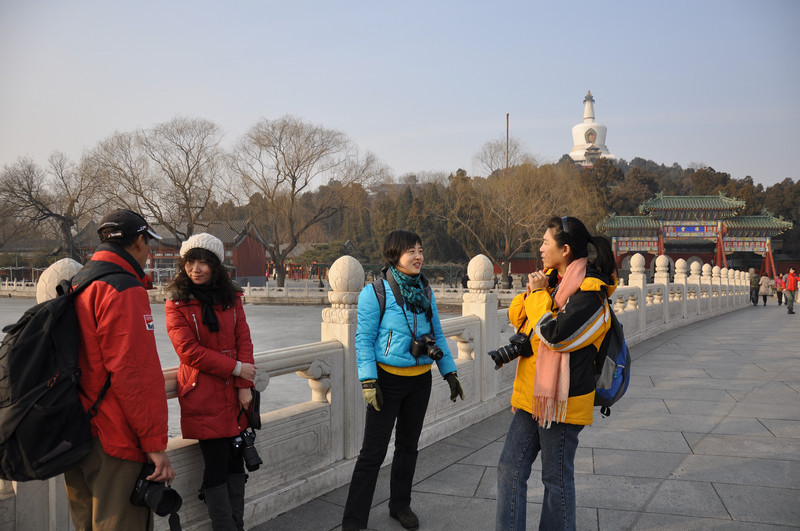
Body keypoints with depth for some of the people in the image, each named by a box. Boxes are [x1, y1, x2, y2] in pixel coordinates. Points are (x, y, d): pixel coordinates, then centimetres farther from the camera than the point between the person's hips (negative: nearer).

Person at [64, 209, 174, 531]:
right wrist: (155, 443, -18)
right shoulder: (125, 291, -17)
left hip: (75, 441, 10)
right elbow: (136, 374, -22)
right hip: (114, 443, -10)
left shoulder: (76, 285, 14)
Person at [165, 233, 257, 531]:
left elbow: (244, 340, 4)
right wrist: (235, 368, -13)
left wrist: (244, 386, -6)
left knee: (236, 460, 10)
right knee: (216, 466, -2)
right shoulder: (176, 302, -3)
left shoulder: (231, 297, 8)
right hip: (202, 396, -4)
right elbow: (188, 350, -11)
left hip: (234, 394, 4)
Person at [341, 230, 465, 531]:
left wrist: (449, 372, 9)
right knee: (374, 452, -3)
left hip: (420, 379, 6)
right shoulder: (375, 292, -10)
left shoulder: (424, 291, 7)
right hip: (388, 379, -5)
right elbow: (364, 339, -10)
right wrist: (368, 381, -17)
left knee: (408, 446, 16)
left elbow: (437, 334, 13)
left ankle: (400, 505, 33)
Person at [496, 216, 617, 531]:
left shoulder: (590, 293, -18)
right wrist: (531, 292, -7)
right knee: (510, 470, 11)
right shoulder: (552, 278, 9)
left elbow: (554, 333, -28)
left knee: (557, 479, 9)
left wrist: (538, 294, -14)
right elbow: (515, 316, 13)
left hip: (560, 401, -8)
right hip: (531, 394, 8)